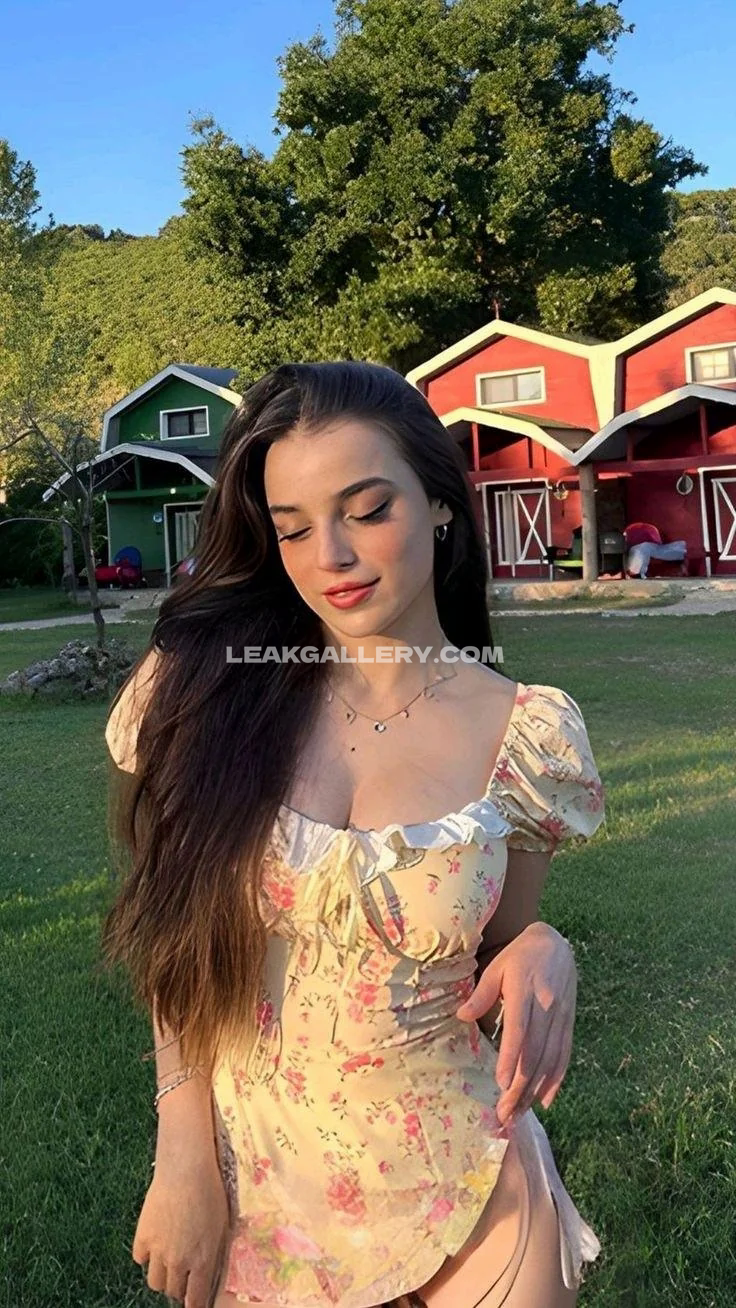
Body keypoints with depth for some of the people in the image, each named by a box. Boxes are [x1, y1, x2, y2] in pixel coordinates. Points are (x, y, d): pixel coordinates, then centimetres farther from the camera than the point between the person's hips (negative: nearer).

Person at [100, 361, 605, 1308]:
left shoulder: (525, 733, -11)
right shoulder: (207, 695, -10)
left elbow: (496, 947, 3)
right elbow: (179, 946, -2)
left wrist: (542, 955, -18)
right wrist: (184, 1155, -8)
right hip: (250, 1200, 1)